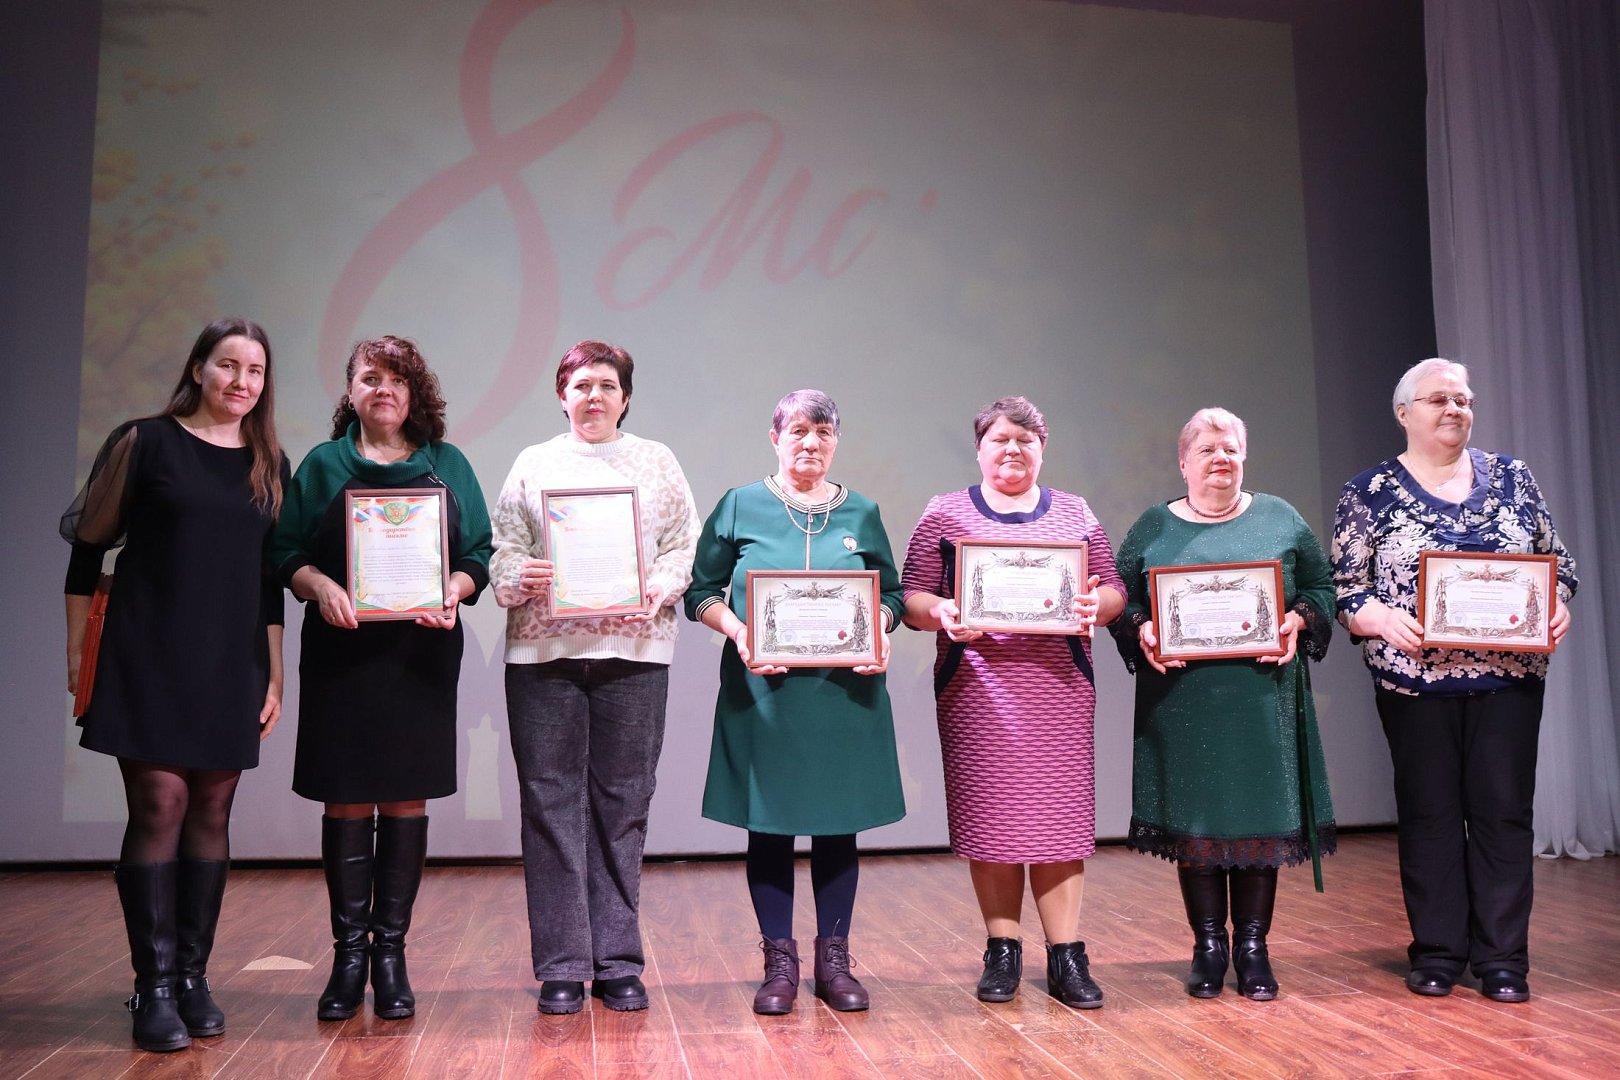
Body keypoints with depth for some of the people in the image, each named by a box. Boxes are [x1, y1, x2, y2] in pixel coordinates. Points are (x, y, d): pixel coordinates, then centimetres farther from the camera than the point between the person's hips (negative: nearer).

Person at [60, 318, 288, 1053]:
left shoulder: (269, 465, 12)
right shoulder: (147, 441, 0)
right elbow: (88, 548, 1)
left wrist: (274, 674, 10)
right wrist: (78, 650, -3)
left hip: (231, 663, 4)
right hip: (150, 659, -3)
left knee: (211, 813, 5)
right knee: (160, 807, -7)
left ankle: (194, 977, 15)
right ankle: (155, 987, 2)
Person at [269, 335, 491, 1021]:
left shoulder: (447, 466, 11)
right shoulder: (323, 464, 10)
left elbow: (479, 555, 8)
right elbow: (286, 553, 5)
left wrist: (455, 590, -12)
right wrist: (320, 585, -15)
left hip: (422, 654, 1)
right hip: (342, 650, 0)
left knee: (406, 799, 2)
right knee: (346, 800, 1)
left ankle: (391, 952, 12)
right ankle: (349, 953, 12)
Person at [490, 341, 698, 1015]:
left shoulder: (657, 462, 15)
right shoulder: (534, 464, 14)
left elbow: (686, 545, 8)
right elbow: (502, 547, 8)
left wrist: (660, 586, -11)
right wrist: (518, 578, -13)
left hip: (634, 650, 0)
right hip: (543, 650, 0)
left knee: (623, 803, 3)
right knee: (551, 802, -1)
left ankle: (618, 963, 12)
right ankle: (561, 967, 8)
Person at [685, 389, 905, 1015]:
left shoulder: (861, 514, 10)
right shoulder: (740, 507, 4)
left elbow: (891, 593, 13)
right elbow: (702, 591, 4)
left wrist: (880, 631, -8)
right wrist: (737, 631, -14)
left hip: (844, 693, 2)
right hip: (763, 691, -1)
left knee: (838, 824, 7)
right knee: (769, 823, 4)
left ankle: (834, 960, 20)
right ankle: (779, 962, 18)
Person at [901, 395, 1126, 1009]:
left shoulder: (1075, 513, 13)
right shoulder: (945, 514, 8)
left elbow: (1114, 590, 11)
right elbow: (911, 596, 4)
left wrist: (1097, 604, -11)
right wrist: (942, 612, -17)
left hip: (1058, 684, 1)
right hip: (976, 685, -1)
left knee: (1059, 814, -1)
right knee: (988, 814, 1)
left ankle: (1066, 959, 7)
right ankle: (1002, 952, 15)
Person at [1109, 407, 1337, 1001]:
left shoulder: (1280, 518, 10)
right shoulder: (1153, 528, 9)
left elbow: (1320, 587, 11)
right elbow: (1121, 600, 8)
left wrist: (1296, 621, -8)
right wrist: (1142, 630, -12)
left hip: (1263, 700, 0)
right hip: (1182, 701, 0)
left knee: (1260, 815, 2)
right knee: (1193, 817, 3)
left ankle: (1252, 945, 15)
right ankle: (1208, 945, 15)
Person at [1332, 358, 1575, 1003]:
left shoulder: (1512, 478, 10)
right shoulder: (1370, 493, 1)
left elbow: (1555, 563, 12)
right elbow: (1344, 587, -2)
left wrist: (1557, 607, -7)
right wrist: (1383, 618, -20)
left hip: (1509, 678, 2)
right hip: (1415, 679, -2)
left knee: (1504, 811, 3)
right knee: (1429, 814, 4)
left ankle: (1502, 959, 12)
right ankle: (1437, 953, 15)